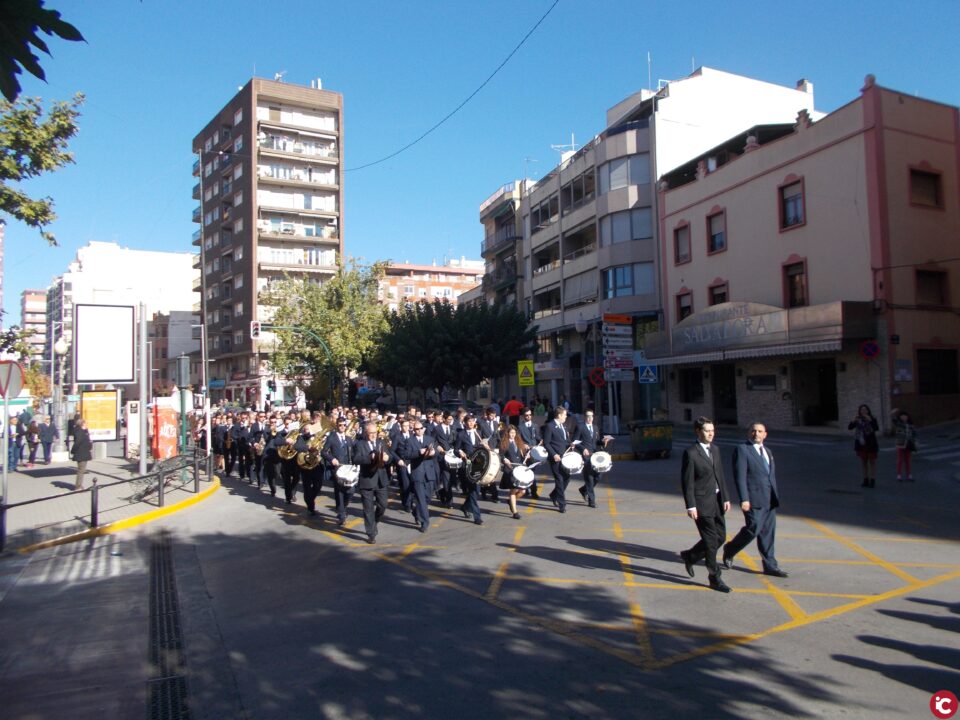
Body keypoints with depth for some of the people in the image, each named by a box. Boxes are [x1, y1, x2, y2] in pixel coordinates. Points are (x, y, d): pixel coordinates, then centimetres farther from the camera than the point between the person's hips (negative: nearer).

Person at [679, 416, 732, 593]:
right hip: (702, 503, -8)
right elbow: (686, 482, -12)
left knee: (720, 537, 12)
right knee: (711, 541, -2)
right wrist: (690, 506, -15)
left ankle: (690, 556, 32)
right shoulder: (690, 453, -12)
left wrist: (725, 498, 12)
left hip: (716, 501, 8)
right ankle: (715, 578, 11)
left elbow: (720, 476, 17)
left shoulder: (715, 449, 11)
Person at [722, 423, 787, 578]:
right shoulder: (742, 450, -7)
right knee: (753, 529, -7)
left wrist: (775, 496, 17)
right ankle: (729, 550, 15)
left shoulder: (767, 451, 17)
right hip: (754, 499, -7)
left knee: (768, 532, 8)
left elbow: (772, 476, 21)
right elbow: (739, 476, -13)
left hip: (770, 499, 7)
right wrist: (744, 499, -19)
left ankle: (770, 565, 15)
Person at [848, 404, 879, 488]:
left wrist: (870, 420, -30)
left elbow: (876, 429, -21)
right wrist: (853, 420, -21)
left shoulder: (872, 419, -7)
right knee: (863, 462, 9)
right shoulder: (858, 419, 1)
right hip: (861, 443, 3)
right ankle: (866, 480, 18)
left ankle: (873, 481, 7)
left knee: (872, 462, 3)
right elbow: (849, 427, -6)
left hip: (871, 444, -3)